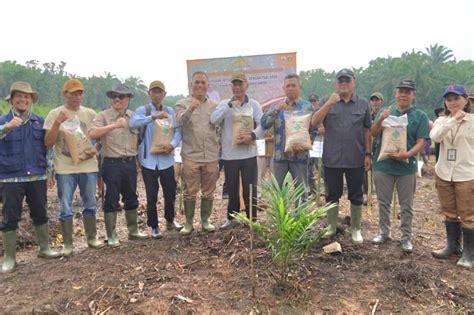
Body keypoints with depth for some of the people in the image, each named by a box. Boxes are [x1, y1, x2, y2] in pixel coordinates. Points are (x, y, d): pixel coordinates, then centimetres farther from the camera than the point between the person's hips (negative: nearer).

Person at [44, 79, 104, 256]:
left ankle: (92, 238, 28)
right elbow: (48, 143, -6)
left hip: (88, 166, 2)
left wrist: (94, 151, -11)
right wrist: (57, 123, -19)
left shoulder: (90, 114, 4)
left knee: (90, 205, 13)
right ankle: (67, 244, 17)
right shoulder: (55, 114, -3)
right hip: (65, 168, -2)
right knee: (65, 209, 3)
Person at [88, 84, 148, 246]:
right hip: (112, 164, -5)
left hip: (130, 163, 5)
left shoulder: (134, 116, 10)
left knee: (131, 198, 14)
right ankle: (111, 236, 13)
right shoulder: (104, 115, -5)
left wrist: (137, 156, 13)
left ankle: (133, 231, 28)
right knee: (111, 200, 2)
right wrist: (114, 125, -28)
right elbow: (92, 133, -22)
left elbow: (139, 136, 21)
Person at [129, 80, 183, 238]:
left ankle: (170, 220, 34)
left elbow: (177, 130, 3)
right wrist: (154, 116, -32)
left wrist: (173, 144, -16)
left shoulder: (170, 111, 8)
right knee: (152, 195, 5)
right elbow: (133, 122, -22)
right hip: (149, 159, -2)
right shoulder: (142, 110, -2)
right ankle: (154, 226, 21)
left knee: (170, 192, 11)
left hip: (166, 159, 3)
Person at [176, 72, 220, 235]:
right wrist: (190, 109, -36)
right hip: (191, 156, -2)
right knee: (190, 192, 4)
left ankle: (205, 221, 25)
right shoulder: (182, 104, 3)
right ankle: (188, 223, 17)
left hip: (211, 156, 2)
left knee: (208, 192, 10)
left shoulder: (214, 105, 10)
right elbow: (180, 122, -16)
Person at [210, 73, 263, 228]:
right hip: (229, 154, 1)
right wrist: (230, 104, -18)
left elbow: (262, 124, -5)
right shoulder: (224, 104, 5)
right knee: (232, 188, 12)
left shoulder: (254, 104, 4)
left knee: (250, 189, 5)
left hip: (248, 154, -1)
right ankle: (232, 218, 27)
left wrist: (252, 135, -24)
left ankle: (252, 219, 19)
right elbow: (214, 120, -11)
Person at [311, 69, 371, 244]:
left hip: (356, 159, 1)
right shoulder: (327, 102, 3)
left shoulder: (363, 104, 5)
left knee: (356, 196, 10)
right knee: (332, 195, 11)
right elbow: (315, 122, -12)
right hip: (332, 159, 0)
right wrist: (329, 103, -22)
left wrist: (368, 154, 2)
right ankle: (331, 226, 26)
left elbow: (367, 131, 7)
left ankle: (355, 229, 24)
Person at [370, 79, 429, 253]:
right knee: (383, 202, 12)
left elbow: (421, 142, -5)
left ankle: (406, 237, 21)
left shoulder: (420, 116, 0)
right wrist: (380, 120, -22)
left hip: (407, 166, -1)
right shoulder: (385, 112, 5)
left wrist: (408, 154, -23)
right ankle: (384, 232, 27)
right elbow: (374, 134, -2)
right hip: (383, 165, 1)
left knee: (406, 205, 9)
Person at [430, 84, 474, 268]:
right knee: (449, 213, 15)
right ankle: (452, 246, 30)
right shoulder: (442, 120, 4)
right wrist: (454, 120, -24)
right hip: (444, 174, 4)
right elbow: (435, 137, -17)